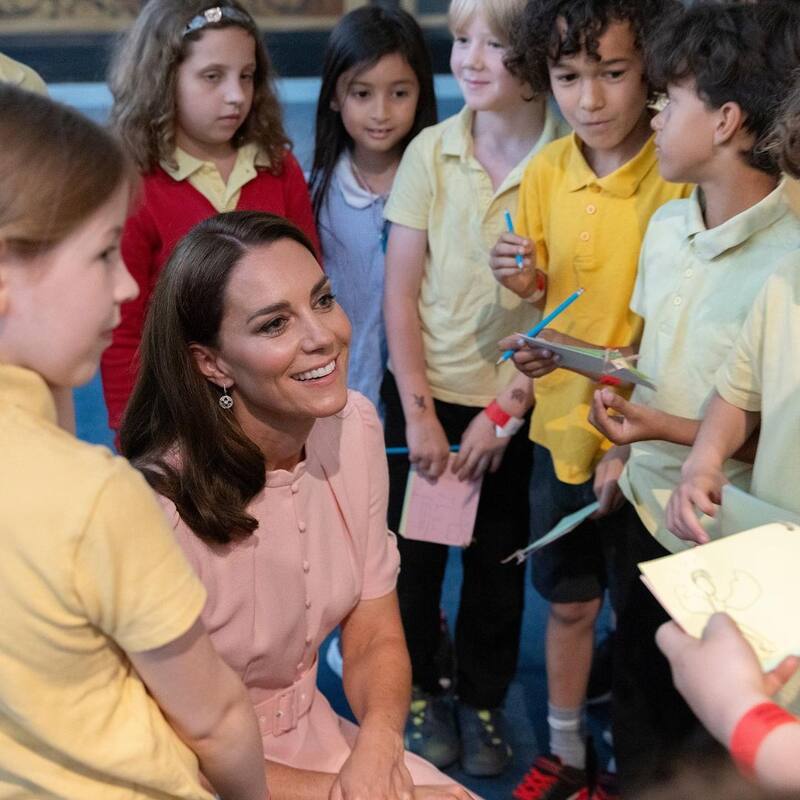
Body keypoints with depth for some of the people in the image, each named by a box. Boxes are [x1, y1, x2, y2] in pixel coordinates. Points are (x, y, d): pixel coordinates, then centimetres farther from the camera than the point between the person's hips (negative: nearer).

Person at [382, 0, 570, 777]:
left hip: (518, 400, -1)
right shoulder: (430, 151, -7)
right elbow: (400, 292, -4)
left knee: (498, 559, 12)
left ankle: (483, 700, 32)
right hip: (424, 391, 1)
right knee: (415, 549, 12)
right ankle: (420, 690, 33)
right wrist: (418, 412, -7)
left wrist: (504, 411, -10)